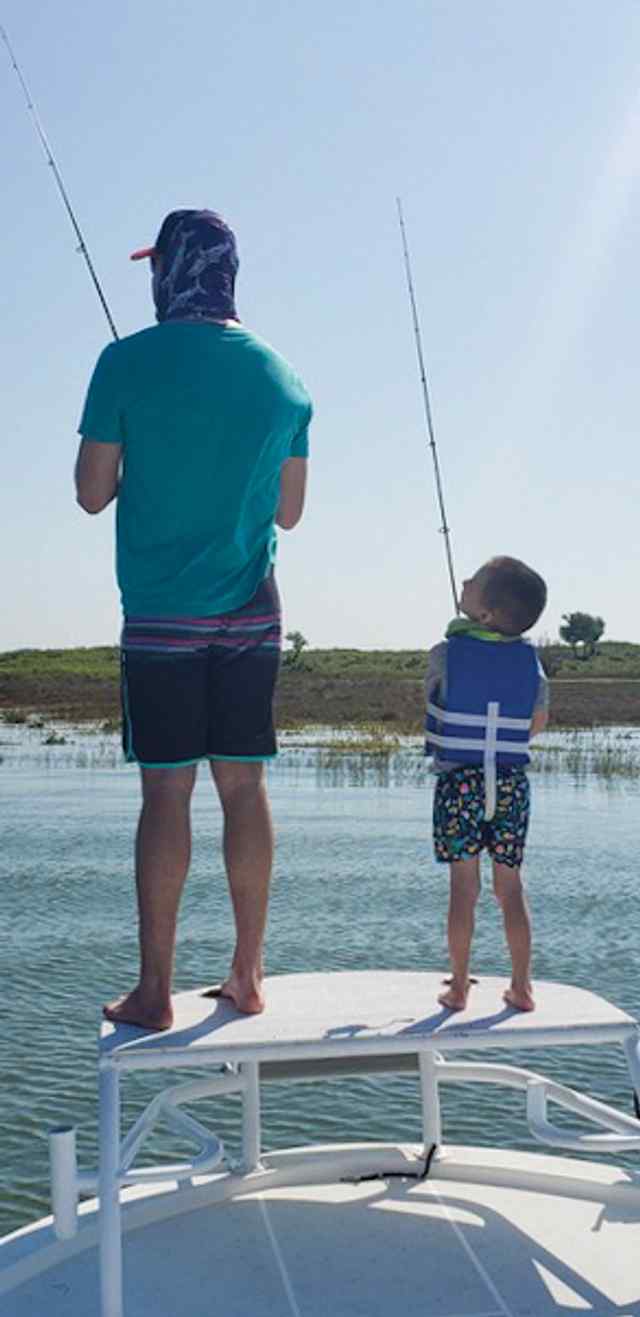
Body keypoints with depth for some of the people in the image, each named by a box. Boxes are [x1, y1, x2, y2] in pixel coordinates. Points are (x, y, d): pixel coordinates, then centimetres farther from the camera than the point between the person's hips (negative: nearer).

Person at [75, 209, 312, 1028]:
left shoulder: (128, 363, -6)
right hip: (252, 612, 4)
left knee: (165, 791, -1)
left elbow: (92, 493, -2)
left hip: (162, 614, -3)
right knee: (243, 785, 7)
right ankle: (248, 976, 14)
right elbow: (288, 512, 11)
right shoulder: (281, 378, 7)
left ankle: (154, 992, 5)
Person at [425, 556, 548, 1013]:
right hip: (511, 783, 2)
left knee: (464, 885, 4)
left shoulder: (445, 655, -11)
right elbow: (537, 724, 7)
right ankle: (522, 987, 16)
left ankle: (459, 987, 10)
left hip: (459, 782, -2)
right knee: (511, 885, 11)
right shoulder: (529, 660, -2)